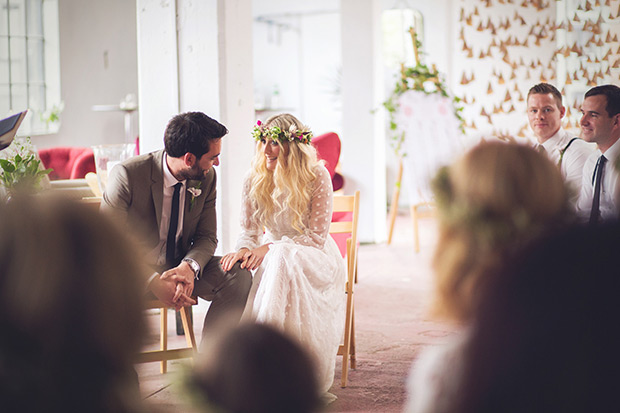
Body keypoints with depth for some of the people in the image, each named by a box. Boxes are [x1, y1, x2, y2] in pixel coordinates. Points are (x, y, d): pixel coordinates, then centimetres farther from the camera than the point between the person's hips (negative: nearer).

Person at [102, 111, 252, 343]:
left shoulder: (207, 177, -4)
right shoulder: (127, 175, -20)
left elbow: (207, 236, 2)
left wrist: (189, 267, -23)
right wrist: (154, 282, -31)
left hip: (180, 266, 5)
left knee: (239, 276, -19)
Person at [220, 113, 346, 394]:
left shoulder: (317, 177, -14)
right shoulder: (255, 179, -3)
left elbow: (316, 238, -15)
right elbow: (248, 230, 3)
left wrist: (269, 248, -26)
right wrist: (244, 249, -22)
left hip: (315, 258, -4)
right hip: (275, 254, 4)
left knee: (282, 257, -39)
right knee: (241, 271, -32)